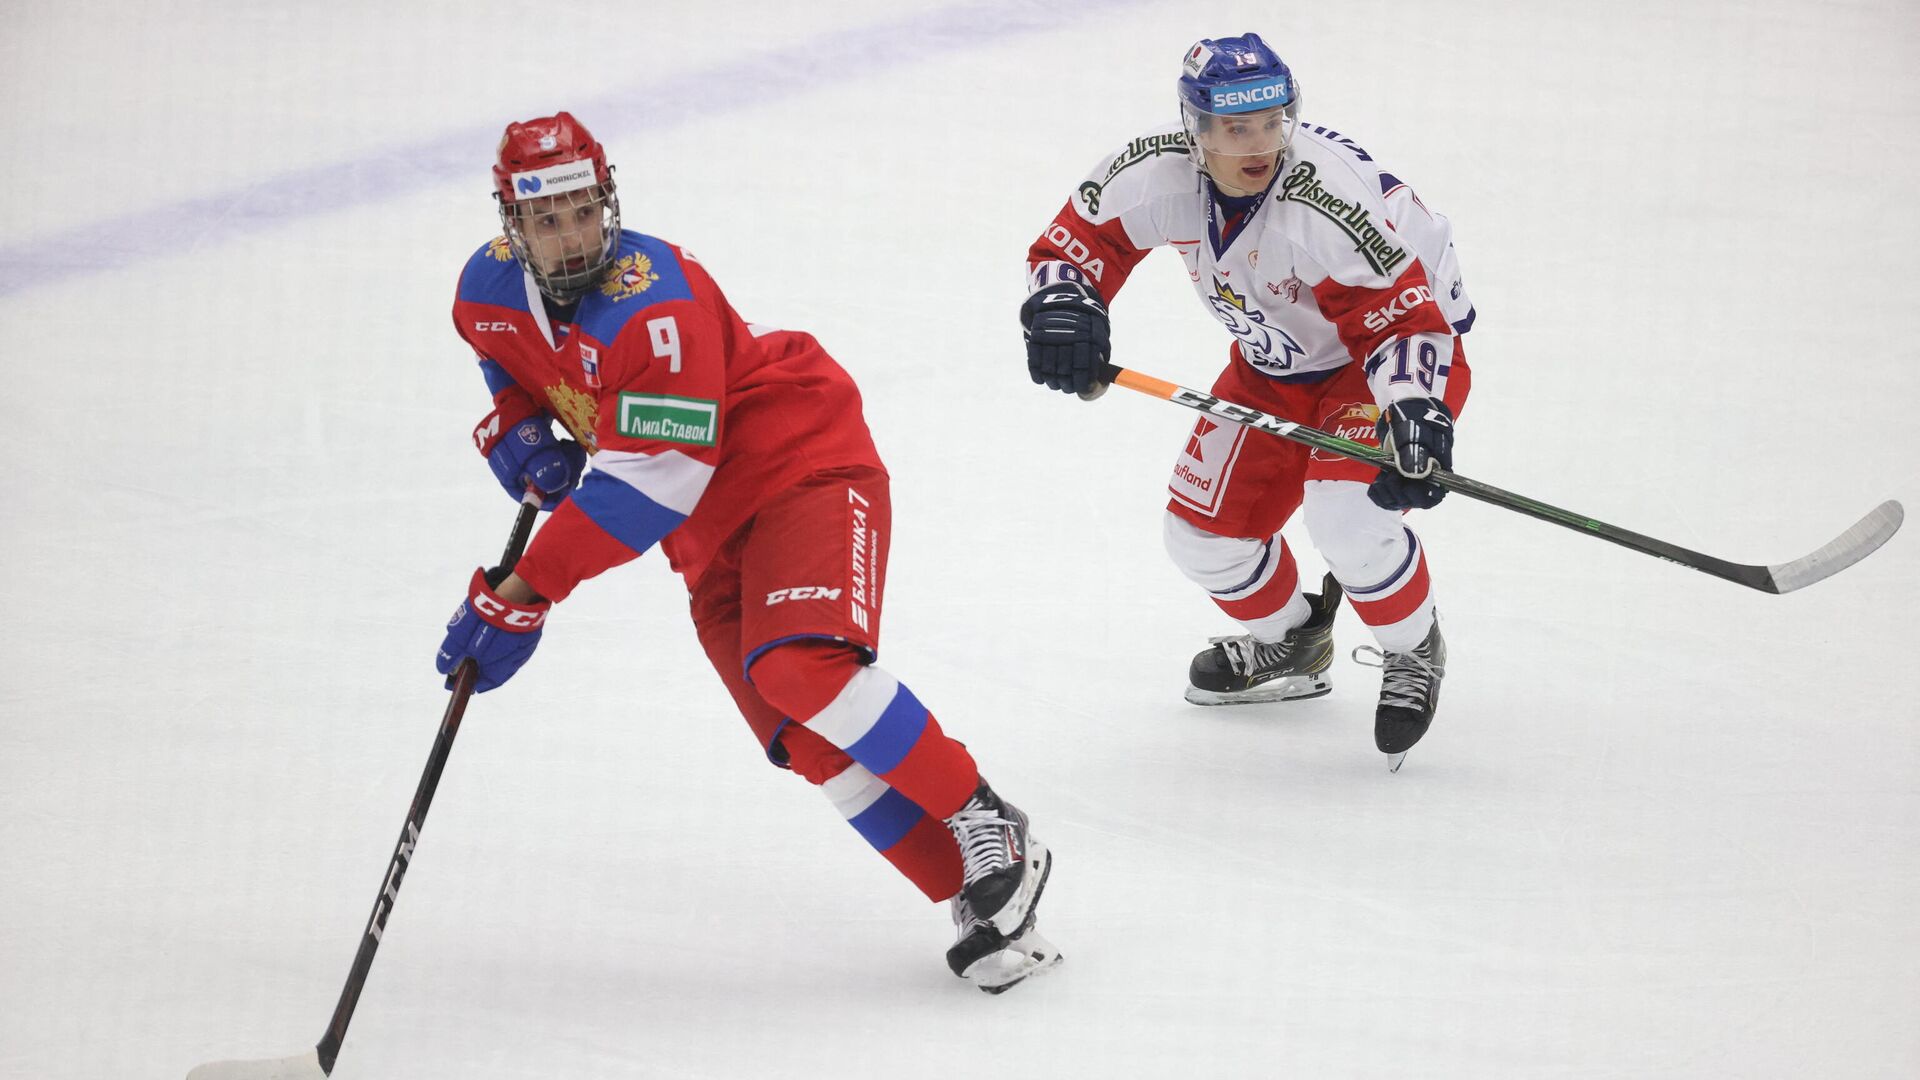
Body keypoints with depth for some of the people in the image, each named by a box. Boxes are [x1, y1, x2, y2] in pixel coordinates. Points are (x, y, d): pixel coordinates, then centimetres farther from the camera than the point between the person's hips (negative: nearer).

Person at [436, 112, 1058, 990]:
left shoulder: (653, 302, -27)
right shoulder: (488, 292, -3)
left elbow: (651, 485, -30)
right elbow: (517, 384, 21)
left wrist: (523, 594, -30)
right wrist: (524, 443, -2)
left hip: (805, 464, -7)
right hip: (712, 536, 7)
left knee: (802, 670, -30)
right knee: (811, 746, -7)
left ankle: (989, 832, -19)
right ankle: (975, 892, -6)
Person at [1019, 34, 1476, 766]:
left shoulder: (1333, 200, -37)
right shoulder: (1157, 174, -21)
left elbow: (1406, 318, -33)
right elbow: (1073, 240, -10)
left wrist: (1415, 413, -49)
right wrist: (1063, 309, -31)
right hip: (1274, 363, 7)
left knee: (1345, 513, -29)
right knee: (1202, 529, 4)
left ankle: (1414, 652, 0)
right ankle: (1291, 642, 36)